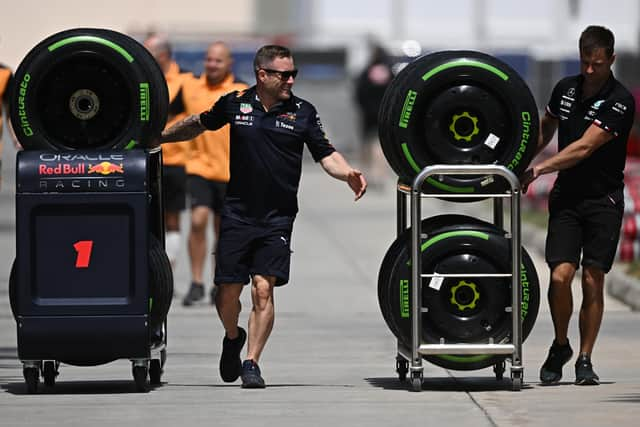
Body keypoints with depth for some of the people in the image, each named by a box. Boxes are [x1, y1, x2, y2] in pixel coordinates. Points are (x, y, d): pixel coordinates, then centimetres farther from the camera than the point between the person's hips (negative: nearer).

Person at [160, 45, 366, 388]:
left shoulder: (303, 112, 1)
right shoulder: (235, 104, 2)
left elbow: (326, 154, 1)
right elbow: (199, 124, 18)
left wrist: (348, 174, -18)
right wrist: (159, 137, 20)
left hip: (277, 218, -1)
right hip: (237, 214, 1)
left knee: (263, 289, -10)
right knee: (228, 292, 2)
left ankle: (251, 363, -1)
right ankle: (233, 338, 33)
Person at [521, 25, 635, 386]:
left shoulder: (620, 102, -13)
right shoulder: (565, 89, 5)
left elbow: (584, 147, -20)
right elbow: (544, 131, 22)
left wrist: (539, 169, -24)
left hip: (603, 200, -3)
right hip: (566, 197, 3)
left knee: (593, 282, -2)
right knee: (560, 276, -11)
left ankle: (585, 360, 10)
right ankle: (560, 346, 11)